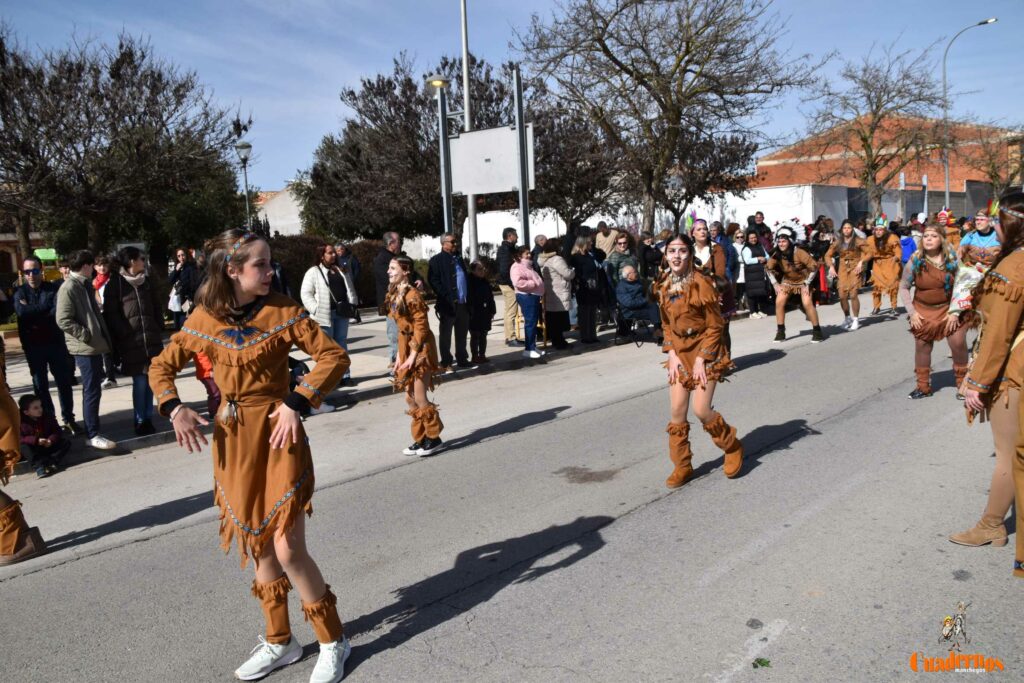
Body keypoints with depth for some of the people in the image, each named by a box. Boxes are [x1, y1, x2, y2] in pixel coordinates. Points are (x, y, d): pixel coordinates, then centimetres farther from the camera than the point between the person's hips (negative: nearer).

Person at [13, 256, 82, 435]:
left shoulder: (53, 288, 1)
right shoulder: (19, 292, 4)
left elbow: (58, 312, -15)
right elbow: (22, 312, -16)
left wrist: (33, 314, -14)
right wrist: (45, 307, -15)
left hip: (56, 342, -1)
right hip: (33, 346, 1)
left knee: (64, 381, 3)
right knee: (40, 385, 8)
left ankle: (68, 419, 13)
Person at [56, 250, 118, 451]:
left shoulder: (85, 285, 13)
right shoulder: (68, 288, -15)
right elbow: (63, 321, -21)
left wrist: (101, 336, 12)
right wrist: (87, 336, -18)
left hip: (94, 346, 9)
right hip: (85, 348, -9)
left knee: (93, 389, 16)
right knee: (92, 391, -6)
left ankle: (92, 429, 27)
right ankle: (93, 435, 0)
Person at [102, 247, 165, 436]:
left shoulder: (147, 281, 13)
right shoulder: (116, 283, -1)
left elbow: (157, 308, 17)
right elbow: (111, 314, -4)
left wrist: (159, 330, 9)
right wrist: (122, 338, -10)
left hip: (152, 338, 4)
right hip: (131, 341, -4)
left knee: (151, 381, 5)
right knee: (140, 382, -5)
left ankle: (148, 419, 15)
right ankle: (140, 422, 7)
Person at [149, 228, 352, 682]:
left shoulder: (283, 311, -9)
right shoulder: (205, 317, 0)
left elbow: (334, 356, -10)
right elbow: (162, 366, 9)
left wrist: (296, 402, -20)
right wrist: (175, 408, -9)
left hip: (276, 434, -4)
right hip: (232, 439, 4)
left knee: (288, 549, -7)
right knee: (258, 546, 15)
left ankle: (333, 641, 14)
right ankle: (279, 641, 33)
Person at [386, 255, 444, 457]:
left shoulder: (412, 294, -16)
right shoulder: (394, 294, 10)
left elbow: (421, 327, -17)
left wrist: (413, 355, -19)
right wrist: (400, 355, 13)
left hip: (420, 349, -9)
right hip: (406, 348, 9)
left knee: (419, 398, -3)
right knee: (410, 398, 12)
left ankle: (434, 438, 11)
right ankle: (420, 439, 23)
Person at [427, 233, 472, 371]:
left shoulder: (459, 258, 18)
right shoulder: (437, 260, -5)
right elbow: (433, 280, -13)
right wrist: (446, 297, -19)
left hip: (463, 303, 7)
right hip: (448, 304, -7)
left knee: (462, 334, 13)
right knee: (446, 334, 1)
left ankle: (462, 359, 23)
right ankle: (446, 363, 7)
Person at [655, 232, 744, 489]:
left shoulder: (702, 283, -15)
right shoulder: (664, 286, 3)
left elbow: (715, 326, -12)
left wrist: (701, 359, -16)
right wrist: (672, 355, 0)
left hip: (705, 351, -6)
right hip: (680, 353, 6)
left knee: (701, 410, -10)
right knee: (677, 413, 3)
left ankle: (733, 447, 19)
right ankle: (682, 466, 18)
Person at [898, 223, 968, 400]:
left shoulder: (952, 258, -9)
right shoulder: (915, 260, -8)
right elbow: (903, 287, -1)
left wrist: (955, 312, -13)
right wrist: (912, 312, -7)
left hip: (948, 309, -1)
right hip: (923, 310, 1)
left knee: (958, 345, -2)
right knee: (922, 347, 8)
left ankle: (962, 383, 20)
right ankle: (923, 387, 23)